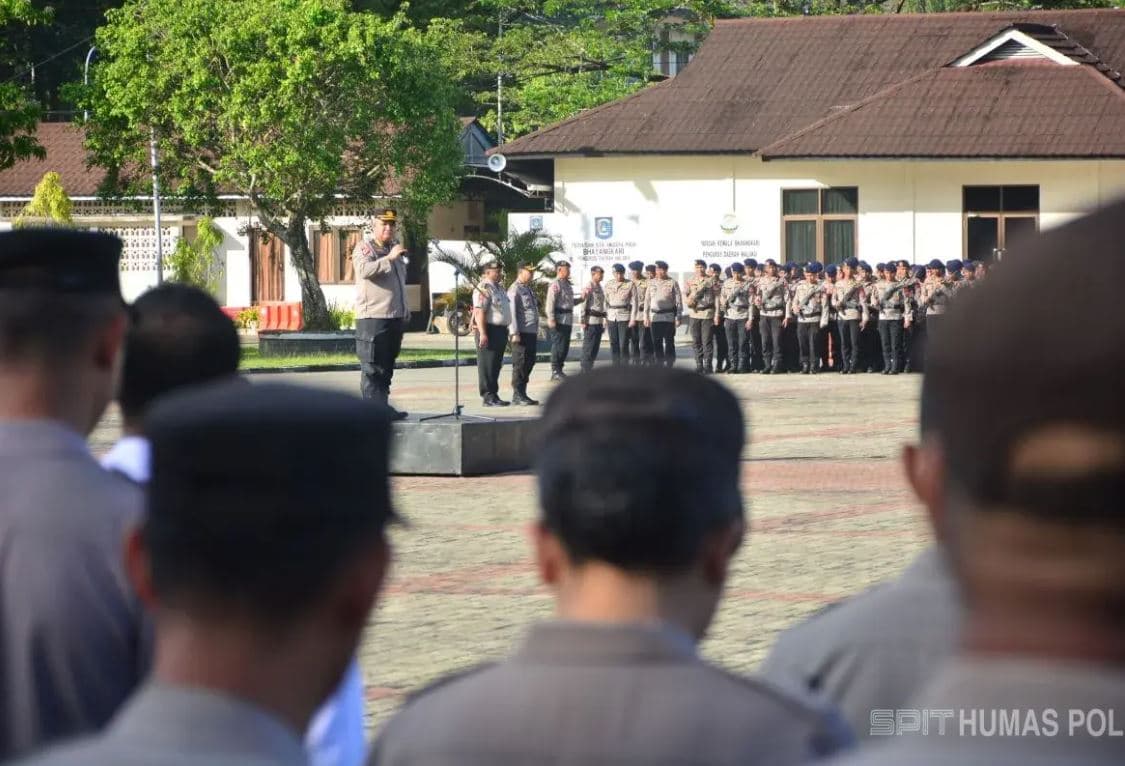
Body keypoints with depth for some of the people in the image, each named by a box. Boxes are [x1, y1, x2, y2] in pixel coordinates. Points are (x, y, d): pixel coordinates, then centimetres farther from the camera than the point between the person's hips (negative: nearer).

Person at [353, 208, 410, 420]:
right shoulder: (365, 247, -5)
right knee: (372, 367, -8)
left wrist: (405, 310, 28)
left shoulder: (395, 248, 21)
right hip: (373, 317, -8)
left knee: (387, 365, 12)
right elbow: (364, 269, -25)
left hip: (395, 316, 8)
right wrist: (389, 258, -30)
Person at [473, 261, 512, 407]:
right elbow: (479, 312, -20)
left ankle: (494, 395, 18)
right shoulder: (483, 289, -13)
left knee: (496, 366, 13)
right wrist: (482, 333, -26)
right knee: (487, 366, -6)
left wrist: (505, 330, 22)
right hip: (489, 330, -10)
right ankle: (488, 396, -5)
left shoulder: (499, 288, 18)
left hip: (501, 330, 10)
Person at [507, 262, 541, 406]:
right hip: (521, 333, -9)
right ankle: (517, 396, -2)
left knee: (529, 363, 11)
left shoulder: (529, 289, 19)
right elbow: (512, 312, -15)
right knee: (520, 364, -6)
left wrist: (536, 332, 21)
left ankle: (522, 393, 17)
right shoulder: (515, 289, -10)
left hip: (532, 333, 9)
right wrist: (514, 333, -21)